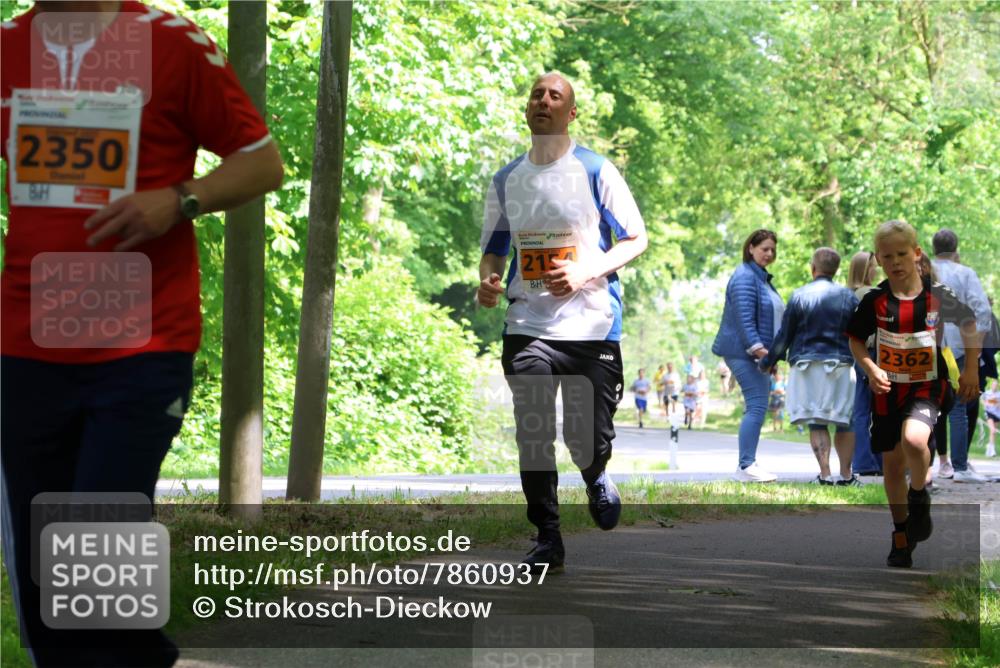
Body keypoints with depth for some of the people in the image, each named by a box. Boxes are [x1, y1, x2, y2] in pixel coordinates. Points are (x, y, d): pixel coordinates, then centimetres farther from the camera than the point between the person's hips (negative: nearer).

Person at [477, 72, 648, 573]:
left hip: (592, 325, -2)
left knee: (588, 439, -2)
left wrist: (585, 273, -14)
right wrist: (487, 280, -3)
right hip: (528, 328, 2)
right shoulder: (506, 181, 10)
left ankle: (595, 479, 35)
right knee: (532, 434, -11)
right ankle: (546, 539, 1)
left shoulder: (596, 172, -1)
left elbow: (636, 239, 1)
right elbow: (494, 247, 20)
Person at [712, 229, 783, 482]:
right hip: (744, 352, -10)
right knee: (757, 406, -15)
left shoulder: (762, 277, 20)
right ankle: (746, 466, -17)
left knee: (757, 407, 10)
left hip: (757, 353, 10)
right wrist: (757, 347, -28)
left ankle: (747, 464, 13)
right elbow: (744, 316, -21)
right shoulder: (745, 277, -12)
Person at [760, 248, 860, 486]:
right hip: (840, 366, 1)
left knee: (816, 423, -1)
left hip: (807, 365, -1)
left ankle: (825, 474, -9)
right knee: (844, 422, 9)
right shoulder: (847, 296, 3)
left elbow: (784, 335, 1)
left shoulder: (799, 296, -1)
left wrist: (768, 361, 13)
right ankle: (846, 475, 7)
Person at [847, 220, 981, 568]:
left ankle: (919, 497, -1)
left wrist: (971, 370, 4)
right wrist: (871, 369, -11)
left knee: (913, 439, -31)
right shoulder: (875, 302, -6)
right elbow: (856, 340, 6)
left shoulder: (938, 296, -9)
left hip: (928, 386, -2)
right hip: (888, 391, 3)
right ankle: (901, 535, 27)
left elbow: (969, 322, 7)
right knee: (892, 463, 8)